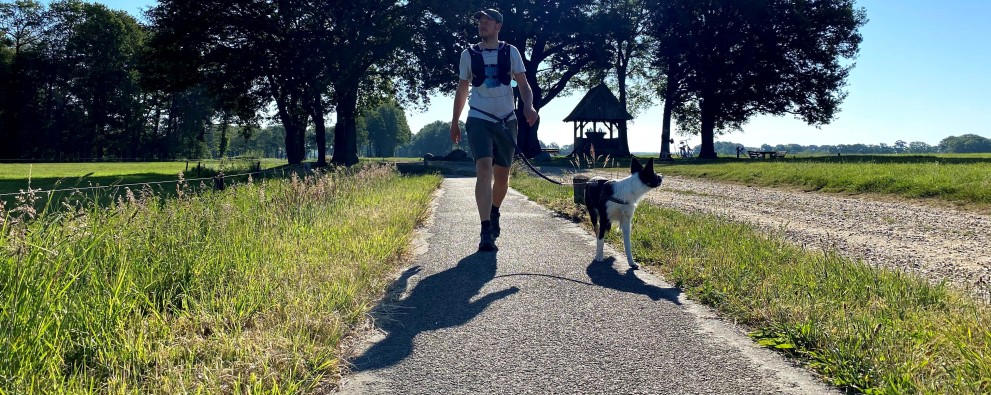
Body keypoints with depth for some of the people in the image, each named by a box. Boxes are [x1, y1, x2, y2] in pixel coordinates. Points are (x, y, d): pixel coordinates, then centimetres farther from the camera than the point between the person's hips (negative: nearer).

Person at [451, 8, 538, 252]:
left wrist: (528, 106, -17)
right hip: (479, 119, -1)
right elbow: (462, 90, 14)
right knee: (484, 170, -19)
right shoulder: (469, 54, 7)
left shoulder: (511, 52, 6)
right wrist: (455, 121, 13)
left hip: (506, 120, 2)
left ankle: (494, 213, 37)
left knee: (502, 175, 8)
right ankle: (486, 231, -21)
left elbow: (523, 84, 3)